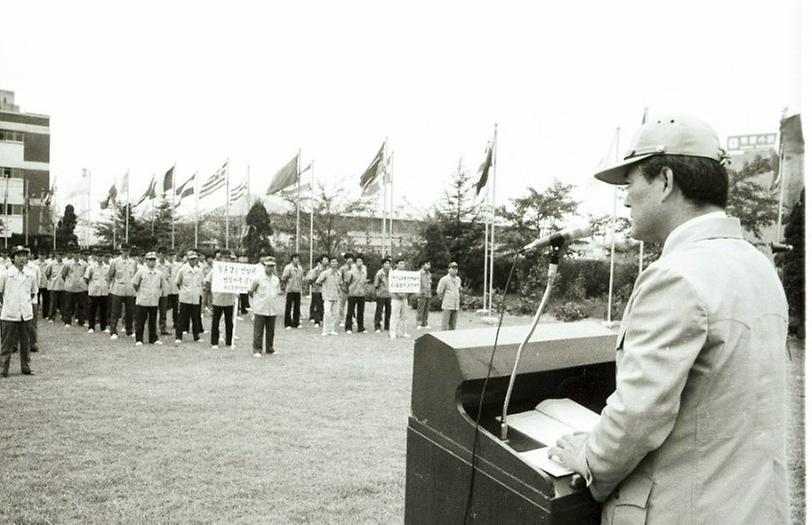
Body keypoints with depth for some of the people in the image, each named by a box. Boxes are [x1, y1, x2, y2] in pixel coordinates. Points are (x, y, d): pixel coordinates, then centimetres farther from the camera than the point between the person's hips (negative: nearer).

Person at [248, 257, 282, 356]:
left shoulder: (276, 280, 9)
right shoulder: (258, 279, -4)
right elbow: (250, 292, 3)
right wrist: (255, 302, 3)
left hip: (273, 310, 4)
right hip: (260, 310, -4)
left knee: (270, 331, 10)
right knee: (258, 332, -2)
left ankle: (269, 349, 21)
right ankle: (257, 350, 6)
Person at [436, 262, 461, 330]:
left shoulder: (458, 279, 11)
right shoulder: (444, 279, -7)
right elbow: (439, 291, -5)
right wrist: (443, 298, 5)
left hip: (456, 306, 6)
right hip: (447, 306, -5)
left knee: (453, 325, 7)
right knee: (445, 325, -7)